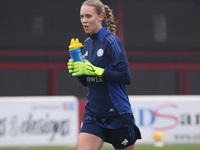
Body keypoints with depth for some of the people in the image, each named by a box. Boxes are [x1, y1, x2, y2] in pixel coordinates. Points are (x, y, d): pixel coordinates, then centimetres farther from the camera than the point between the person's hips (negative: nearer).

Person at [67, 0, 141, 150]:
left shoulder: (111, 41, -12)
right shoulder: (87, 43, 10)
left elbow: (126, 77, -20)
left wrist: (94, 70, -22)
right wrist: (77, 70, -3)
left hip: (117, 114, -6)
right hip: (93, 115, 6)